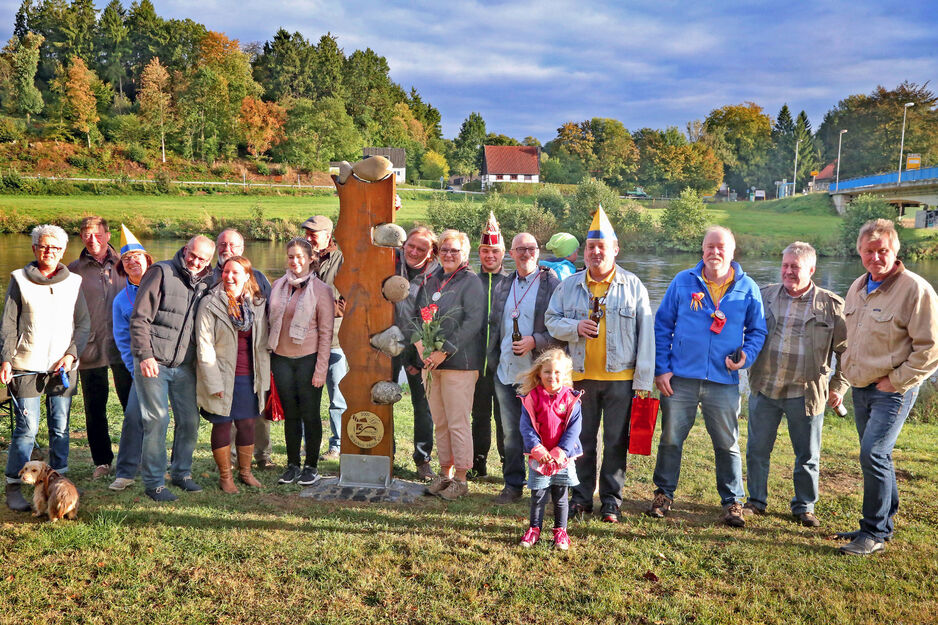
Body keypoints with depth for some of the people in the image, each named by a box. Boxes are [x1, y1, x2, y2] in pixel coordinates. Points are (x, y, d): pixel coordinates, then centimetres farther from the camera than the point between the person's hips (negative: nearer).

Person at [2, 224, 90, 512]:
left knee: (60, 426, 5)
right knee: (27, 427, -5)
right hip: (27, 367, -2)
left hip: (63, 367, 2)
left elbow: (83, 323, 9)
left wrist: (71, 354, -3)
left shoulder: (74, 281, 8)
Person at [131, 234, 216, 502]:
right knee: (157, 420, -4)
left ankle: (182, 473, 26)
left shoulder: (207, 283, 10)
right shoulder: (161, 272, -5)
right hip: (153, 362, -5)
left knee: (190, 420, 7)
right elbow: (140, 318, -8)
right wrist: (145, 355, -15)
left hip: (185, 366, 5)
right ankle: (153, 482, 8)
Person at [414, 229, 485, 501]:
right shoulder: (430, 281, 15)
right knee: (439, 422, 11)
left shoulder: (471, 282, -5)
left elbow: (473, 323, -14)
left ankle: (460, 478, 7)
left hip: (459, 363, -6)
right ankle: (445, 472, 23)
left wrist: (444, 351, -16)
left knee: (458, 422, -3)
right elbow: (417, 315, 16)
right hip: (430, 363, 6)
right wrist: (420, 344, -3)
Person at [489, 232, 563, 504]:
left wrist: (535, 341, -18)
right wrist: (493, 362, 16)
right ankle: (513, 485, 22)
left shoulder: (552, 285, -4)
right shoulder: (502, 287, 14)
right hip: (506, 372, 5)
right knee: (510, 433, 10)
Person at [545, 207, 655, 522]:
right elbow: (551, 319, 10)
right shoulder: (570, 285, 8)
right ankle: (581, 496, 23)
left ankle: (611, 500, 17)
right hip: (581, 377, 2)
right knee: (582, 438, 10)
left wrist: (644, 380, -4)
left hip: (620, 378, -2)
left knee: (616, 441, 5)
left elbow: (646, 334, 0)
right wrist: (575, 327, -12)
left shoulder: (633, 285, 2)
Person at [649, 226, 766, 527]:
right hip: (680, 378, 0)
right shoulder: (683, 282, 2)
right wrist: (661, 368, -3)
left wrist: (746, 356, -8)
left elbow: (757, 330, 12)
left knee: (728, 444, 8)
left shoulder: (747, 288, 4)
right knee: (670, 439, 8)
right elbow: (662, 325, 4)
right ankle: (664, 494, 24)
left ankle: (733, 502, 23)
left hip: (723, 381, 0)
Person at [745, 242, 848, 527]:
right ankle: (756, 501, 26)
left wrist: (839, 386, 1)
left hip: (806, 393, -2)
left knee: (808, 455, 10)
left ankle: (804, 506, 27)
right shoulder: (765, 295, 4)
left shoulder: (831, 305, -2)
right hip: (764, 388, 2)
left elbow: (845, 349, 4)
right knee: (757, 450, 10)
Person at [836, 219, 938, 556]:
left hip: (893, 390, -7)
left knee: (873, 455, -13)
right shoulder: (857, 288, 10)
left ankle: (875, 532, 1)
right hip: (860, 389, 7)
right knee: (876, 457, 15)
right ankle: (884, 523, 28)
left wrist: (895, 381, -15)